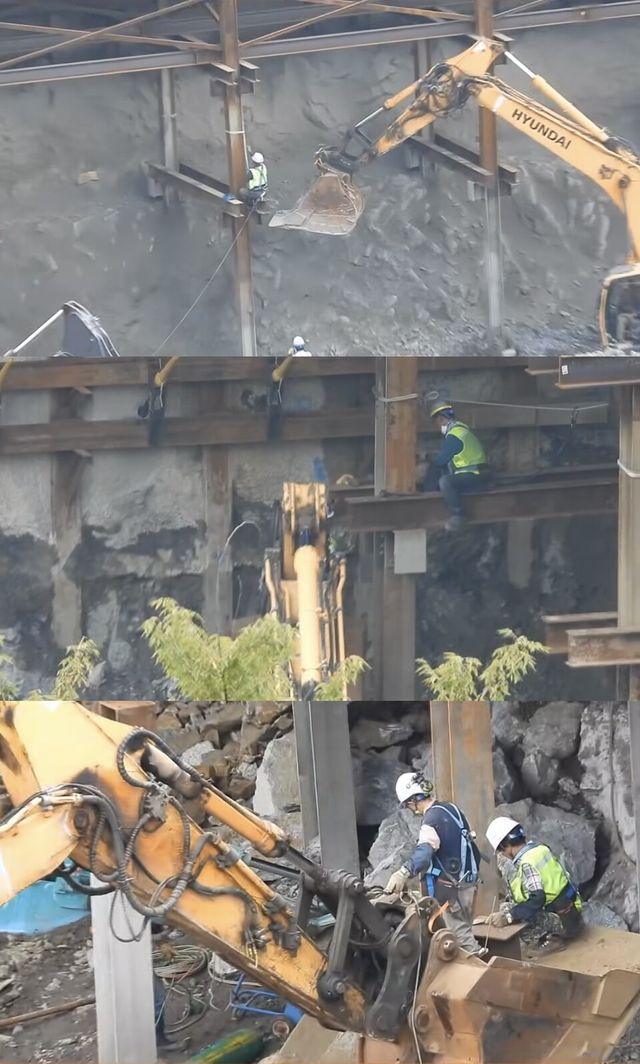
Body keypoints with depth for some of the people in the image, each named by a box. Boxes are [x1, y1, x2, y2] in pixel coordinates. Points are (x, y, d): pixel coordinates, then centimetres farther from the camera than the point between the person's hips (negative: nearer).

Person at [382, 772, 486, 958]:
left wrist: (404, 872, -53)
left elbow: (424, 851, -38)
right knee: (464, 931, 16)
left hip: (449, 887, -9)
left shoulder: (432, 819, -19)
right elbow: (471, 846, 18)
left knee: (460, 936, -4)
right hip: (467, 883, 9)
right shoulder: (452, 809, 8)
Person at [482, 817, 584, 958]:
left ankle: (550, 939, -10)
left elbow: (537, 900, -34)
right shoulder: (538, 847, 4)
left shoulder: (526, 863, -22)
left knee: (507, 909, -21)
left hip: (564, 923, -9)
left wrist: (508, 917, -31)